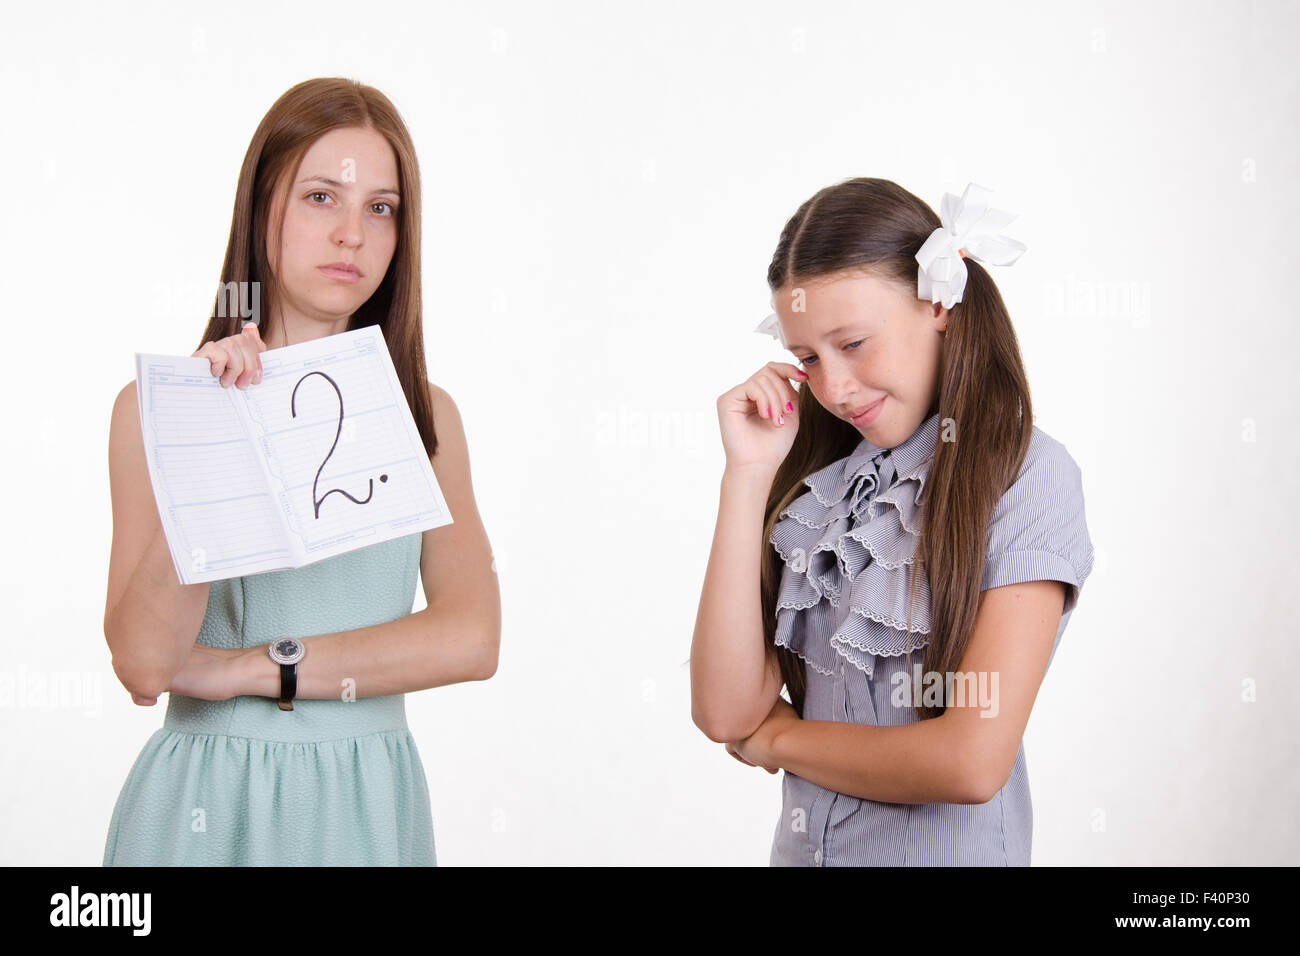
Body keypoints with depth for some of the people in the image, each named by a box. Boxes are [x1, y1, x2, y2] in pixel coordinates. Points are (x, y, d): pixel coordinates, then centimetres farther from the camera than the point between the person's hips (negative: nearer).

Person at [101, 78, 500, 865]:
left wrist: (247, 669, -12)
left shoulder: (425, 414, 2)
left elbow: (472, 638, -10)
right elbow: (144, 661, -13)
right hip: (209, 800, -2)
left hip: (370, 800, 2)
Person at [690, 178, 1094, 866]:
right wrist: (748, 474, -11)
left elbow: (972, 761, -22)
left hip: (944, 852, -5)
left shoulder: (1024, 475, -15)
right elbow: (724, 711, -10)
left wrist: (779, 738, -8)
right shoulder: (816, 482, 0)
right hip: (801, 849, 5)